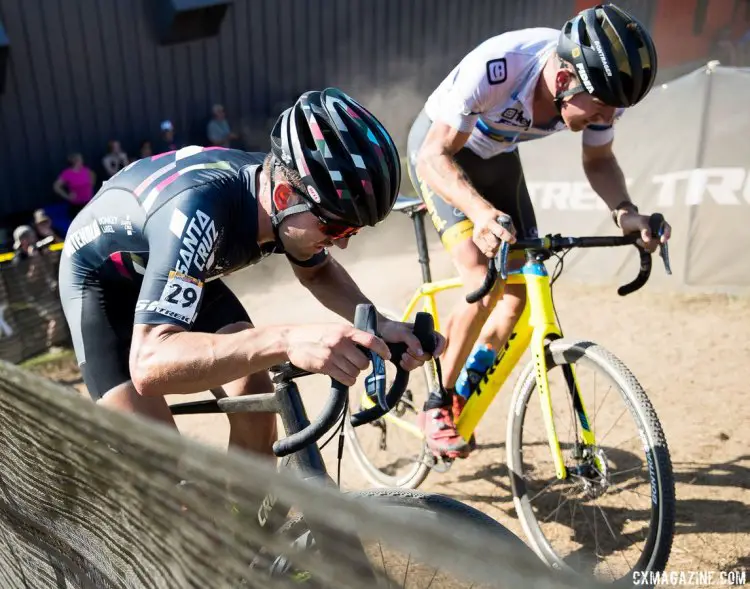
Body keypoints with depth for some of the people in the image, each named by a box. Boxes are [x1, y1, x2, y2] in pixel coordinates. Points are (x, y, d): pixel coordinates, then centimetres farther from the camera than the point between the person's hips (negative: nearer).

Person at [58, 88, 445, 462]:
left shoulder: (285, 191, -21)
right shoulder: (199, 209, -42)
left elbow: (318, 272, -1)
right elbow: (149, 364, -48)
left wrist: (379, 325, -19)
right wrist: (285, 342, -63)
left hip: (185, 272, 6)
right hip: (100, 277, -5)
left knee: (256, 403, -5)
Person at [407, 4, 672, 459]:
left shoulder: (601, 84, -21)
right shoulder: (495, 68, -38)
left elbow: (599, 161, -5)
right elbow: (434, 156, -34)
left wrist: (625, 211, -25)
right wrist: (481, 211, -53)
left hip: (499, 157, 6)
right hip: (440, 151, -5)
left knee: (518, 293, -3)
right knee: (484, 283, -23)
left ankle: (461, 399, 19)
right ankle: (436, 406, -3)